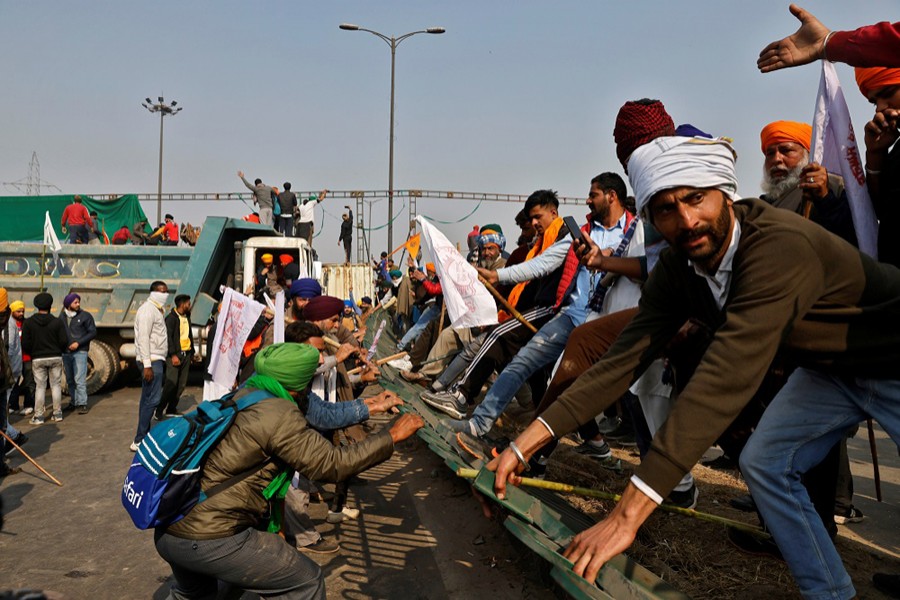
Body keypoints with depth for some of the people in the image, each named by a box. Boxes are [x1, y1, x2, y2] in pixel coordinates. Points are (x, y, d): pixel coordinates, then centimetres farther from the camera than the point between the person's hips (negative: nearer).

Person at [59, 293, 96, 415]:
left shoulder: (85, 315, -1)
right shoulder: (62, 316, 10)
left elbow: (93, 332, -4)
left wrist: (78, 343, -11)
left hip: (80, 351, -4)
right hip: (66, 352, 4)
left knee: (80, 379, -9)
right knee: (70, 380, 9)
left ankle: (82, 404, -6)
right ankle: (73, 401, 20)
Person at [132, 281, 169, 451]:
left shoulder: (156, 309, 18)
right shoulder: (148, 309, -12)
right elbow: (143, 339, -19)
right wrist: (147, 365, -23)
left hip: (156, 360, 10)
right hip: (151, 361, -10)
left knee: (147, 399, 13)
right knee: (152, 400, -12)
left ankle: (144, 436, 21)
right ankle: (139, 440, -10)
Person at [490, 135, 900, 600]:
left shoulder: (779, 246, -39)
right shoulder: (677, 270, -14)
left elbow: (724, 381, -47)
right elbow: (624, 360, -18)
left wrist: (627, 514, -49)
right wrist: (525, 443, -26)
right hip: (827, 366, 7)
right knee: (763, 463, 2)